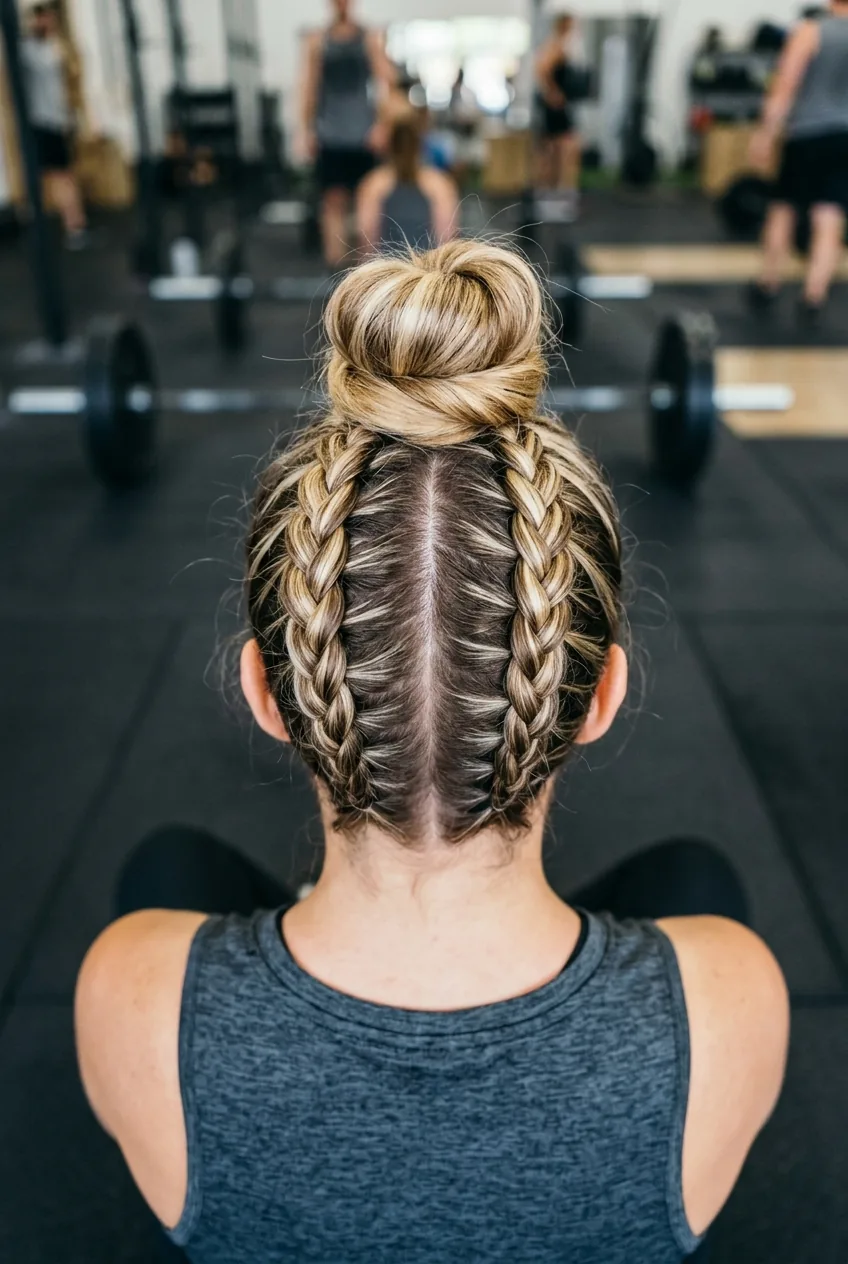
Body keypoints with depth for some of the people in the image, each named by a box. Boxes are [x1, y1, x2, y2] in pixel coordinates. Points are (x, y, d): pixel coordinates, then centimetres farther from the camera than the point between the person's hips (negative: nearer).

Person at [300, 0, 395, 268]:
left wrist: (381, 125, -8)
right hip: (329, 136, 1)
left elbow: (386, 82, 1)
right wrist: (308, 130, 3)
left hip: (362, 134, -1)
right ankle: (334, 256, -1)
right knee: (333, 199, -3)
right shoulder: (318, 41, 9)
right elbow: (310, 87, 9)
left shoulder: (370, 39, 5)